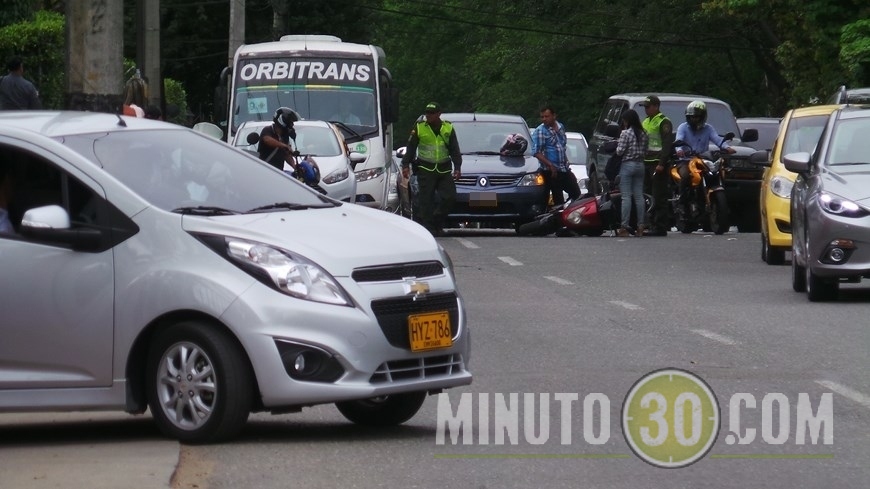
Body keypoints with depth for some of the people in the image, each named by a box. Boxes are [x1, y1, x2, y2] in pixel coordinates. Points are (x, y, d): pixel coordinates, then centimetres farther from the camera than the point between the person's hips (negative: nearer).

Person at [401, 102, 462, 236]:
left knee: (449, 197, -4)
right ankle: (428, 228, -4)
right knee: (426, 200, -7)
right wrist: (406, 165, -6)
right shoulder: (419, 127, 2)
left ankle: (437, 223, 13)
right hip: (425, 170, -2)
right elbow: (410, 148, 3)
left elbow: (455, 150, 9)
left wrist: (457, 168, -1)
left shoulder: (448, 128, 8)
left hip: (444, 170, 2)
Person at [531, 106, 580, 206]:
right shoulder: (539, 132, -10)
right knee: (558, 199, -5)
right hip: (552, 171, -7)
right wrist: (550, 165, -23)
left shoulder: (560, 127, 11)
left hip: (565, 169, 7)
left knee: (576, 194, 8)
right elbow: (536, 152, -16)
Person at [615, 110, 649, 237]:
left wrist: (618, 145, 7)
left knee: (626, 196, -6)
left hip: (627, 165, -6)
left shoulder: (625, 133, -11)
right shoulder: (644, 135, 8)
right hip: (640, 165, 6)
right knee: (639, 196, 6)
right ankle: (640, 227, 3)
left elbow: (619, 151, -12)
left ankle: (624, 227, -9)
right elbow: (645, 151, 12)